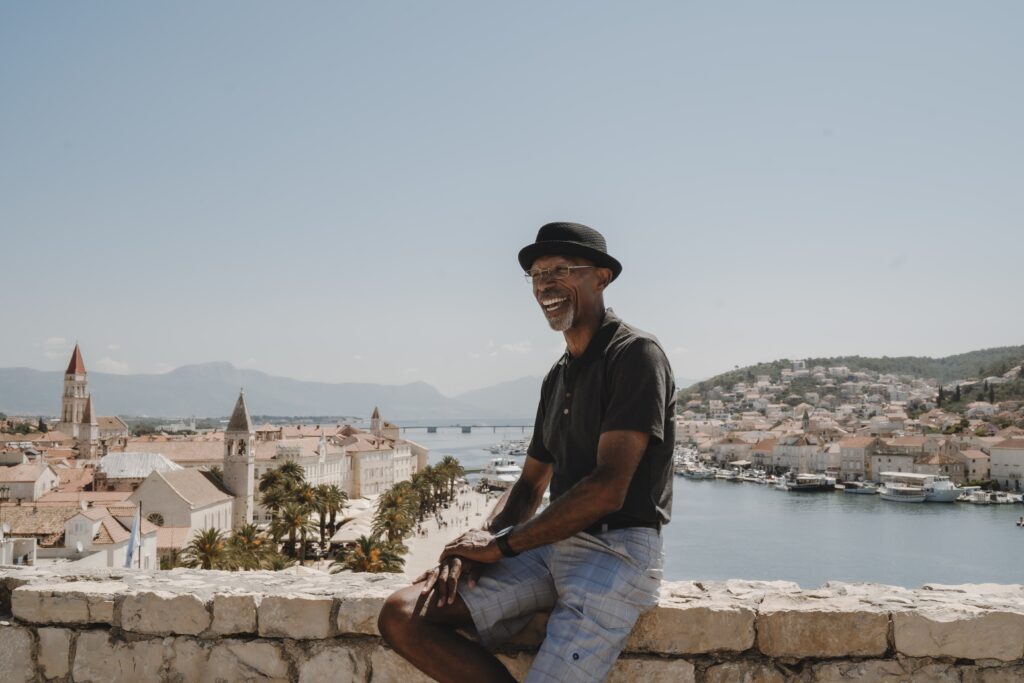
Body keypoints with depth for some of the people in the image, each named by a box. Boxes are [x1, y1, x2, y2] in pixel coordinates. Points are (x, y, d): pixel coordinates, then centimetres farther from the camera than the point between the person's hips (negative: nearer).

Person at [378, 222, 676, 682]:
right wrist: (477, 543, -1)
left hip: (617, 551, -8)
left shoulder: (635, 355, -10)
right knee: (402, 615, -8)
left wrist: (501, 544, -12)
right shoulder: (557, 377, 18)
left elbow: (608, 488, -19)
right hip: (554, 545, 8)